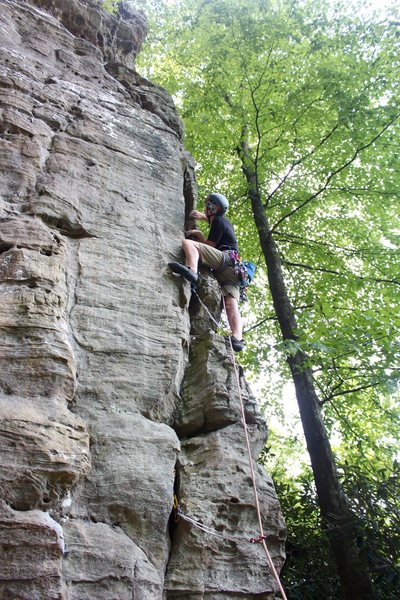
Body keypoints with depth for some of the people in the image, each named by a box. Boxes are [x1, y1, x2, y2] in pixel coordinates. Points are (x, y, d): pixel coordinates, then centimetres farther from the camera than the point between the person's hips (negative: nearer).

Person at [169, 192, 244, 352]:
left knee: (188, 243, -16)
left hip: (224, 257, -8)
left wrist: (200, 236, 23)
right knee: (231, 305, -10)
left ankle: (192, 271, -46)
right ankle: (238, 339, -30)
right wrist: (203, 216, 46)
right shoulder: (226, 221, 34)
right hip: (233, 269, 8)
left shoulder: (217, 221, 8)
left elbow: (210, 245, 6)